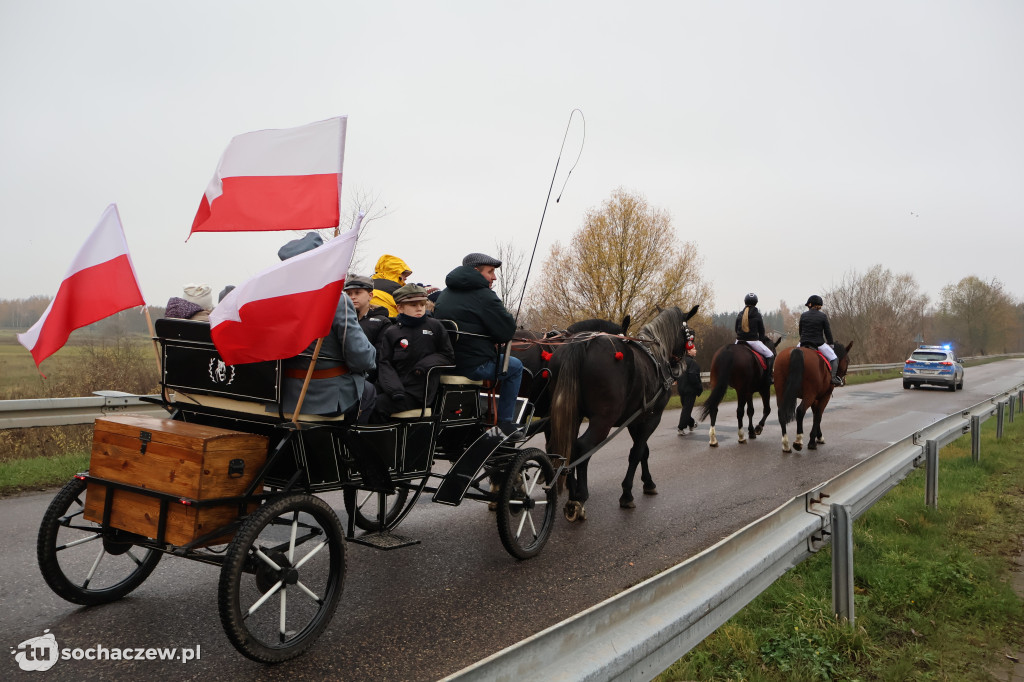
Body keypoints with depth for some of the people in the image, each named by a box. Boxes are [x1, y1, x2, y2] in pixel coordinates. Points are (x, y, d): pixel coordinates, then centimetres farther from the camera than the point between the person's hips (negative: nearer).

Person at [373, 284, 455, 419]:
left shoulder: (435, 326, 10)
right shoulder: (391, 333, 11)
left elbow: (448, 357, 11)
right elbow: (384, 364, 2)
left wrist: (425, 365, -8)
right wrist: (395, 390, -15)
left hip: (418, 392, -2)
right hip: (397, 388, 3)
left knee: (377, 405, -26)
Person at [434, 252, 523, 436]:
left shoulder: (444, 294, 15)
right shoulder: (484, 296, -11)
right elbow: (507, 332, -11)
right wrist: (508, 316, 13)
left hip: (444, 362, 8)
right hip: (475, 366, -8)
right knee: (515, 366, 16)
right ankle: (505, 422, 16)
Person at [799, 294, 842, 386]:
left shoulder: (803, 315, 3)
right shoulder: (823, 316, -4)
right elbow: (827, 332, 1)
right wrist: (831, 343, 13)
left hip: (803, 343, 3)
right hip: (818, 344, -3)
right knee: (833, 358, 10)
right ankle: (833, 377, -7)